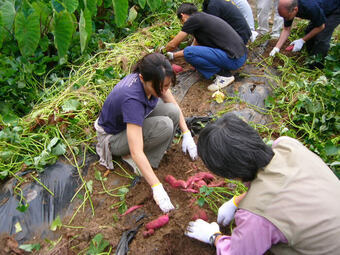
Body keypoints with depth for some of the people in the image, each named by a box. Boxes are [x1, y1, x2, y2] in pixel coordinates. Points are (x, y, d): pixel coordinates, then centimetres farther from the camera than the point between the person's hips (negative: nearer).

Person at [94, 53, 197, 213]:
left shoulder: (153, 80, -19)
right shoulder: (132, 99, -40)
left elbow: (174, 105, 0)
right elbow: (137, 152, -41)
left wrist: (187, 134, -5)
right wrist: (157, 188, -39)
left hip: (135, 119, 7)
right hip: (113, 136, -7)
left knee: (172, 112, -18)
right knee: (165, 126, -30)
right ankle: (127, 156, -8)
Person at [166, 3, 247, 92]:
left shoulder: (193, 19, -7)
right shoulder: (204, 17, 19)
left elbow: (173, 44, 1)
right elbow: (196, 46, 30)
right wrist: (173, 55, 36)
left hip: (234, 59, -9)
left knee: (188, 53, -17)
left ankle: (224, 75, -5)